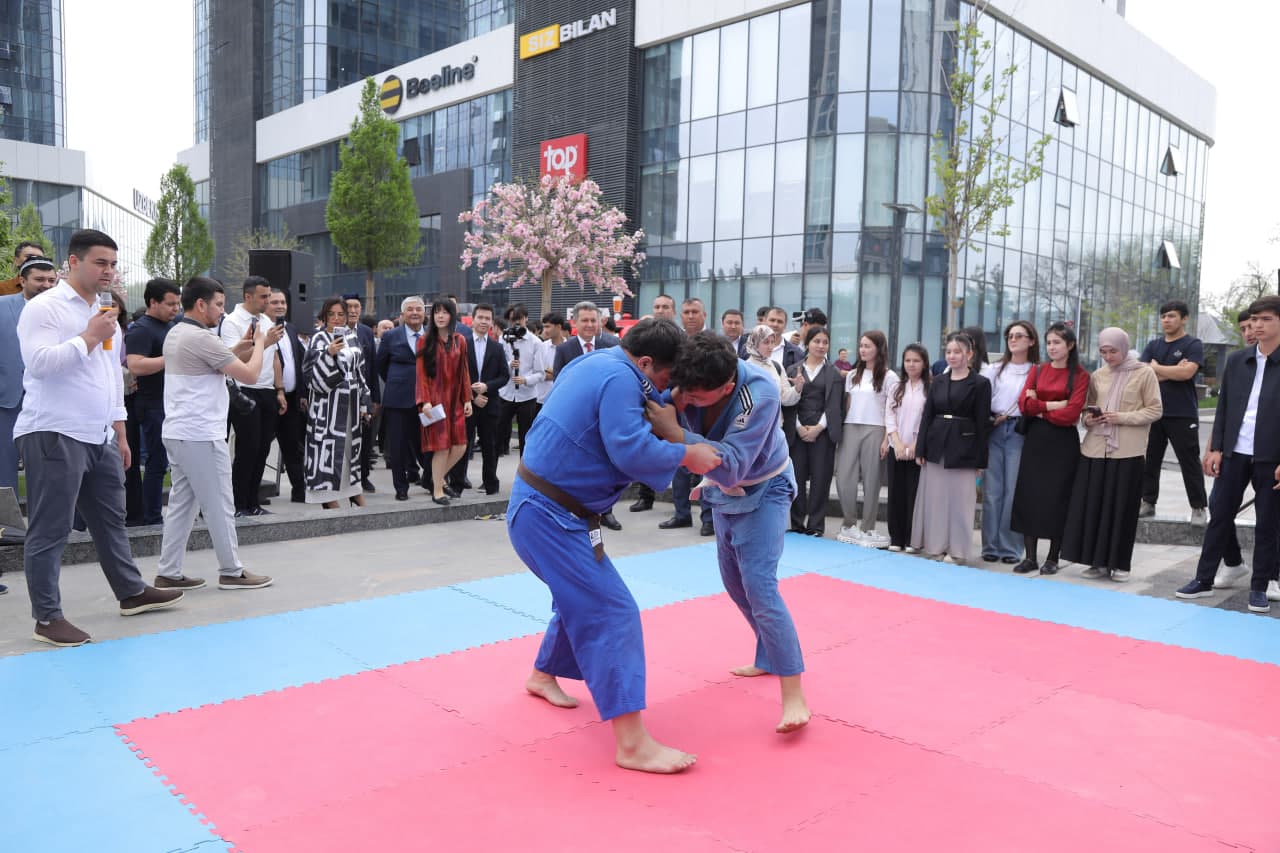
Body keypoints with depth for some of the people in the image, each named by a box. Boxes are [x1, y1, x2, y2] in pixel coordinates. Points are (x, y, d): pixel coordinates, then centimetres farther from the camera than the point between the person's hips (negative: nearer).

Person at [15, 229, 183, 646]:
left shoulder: (105, 314, 17)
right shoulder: (44, 307, -8)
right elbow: (39, 363, -22)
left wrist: (120, 433, 19)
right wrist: (89, 337, -15)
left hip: (99, 437, 8)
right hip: (53, 436, -8)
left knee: (110, 520, 17)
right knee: (50, 530, -1)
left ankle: (132, 592, 28)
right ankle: (47, 617, 8)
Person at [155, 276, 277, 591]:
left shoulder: (175, 334, 14)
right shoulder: (202, 338, -16)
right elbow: (249, 374, -15)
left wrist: (238, 349, 11)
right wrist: (259, 345, 1)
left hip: (178, 433, 10)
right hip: (201, 435, -10)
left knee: (181, 504, 12)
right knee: (219, 506, 0)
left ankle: (168, 572, 14)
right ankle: (231, 571, 8)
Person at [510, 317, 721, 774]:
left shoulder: (596, 364, 12)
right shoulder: (619, 379, -19)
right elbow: (631, 450, -28)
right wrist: (687, 454, -15)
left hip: (541, 507, 11)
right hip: (550, 516, -11)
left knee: (581, 596, 27)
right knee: (612, 613, -12)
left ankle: (544, 675, 46)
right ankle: (632, 744, -11)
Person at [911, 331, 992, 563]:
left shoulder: (980, 383, -3)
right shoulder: (938, 381, 9)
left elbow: (982, 423, -5)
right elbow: (927, 416, 9)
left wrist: (980, 460, -8)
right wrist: (920, 450, 2)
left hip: (963, 447, -4)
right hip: (936, 446, 4)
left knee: (959, 499, 1)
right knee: (933, 498, 8)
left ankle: (956, 549, 11)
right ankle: (934, 544, 20)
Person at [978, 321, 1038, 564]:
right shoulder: (994, 369, 15)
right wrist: (991, 418, -6)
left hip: (1019, 433, -2)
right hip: (993, 432, 2)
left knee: (1013, 491, -2)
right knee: (991, 491, 2)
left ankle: (1010, 547, 6)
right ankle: (990, 545, 9)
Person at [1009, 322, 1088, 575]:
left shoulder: (1080, 375, -2)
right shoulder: (1037, 370, 10)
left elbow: (1071, 413, -12)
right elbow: (1024, 404, -2)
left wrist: (1040, 409, -4)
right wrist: (1053, 405, -12)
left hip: (1063, 442, -4)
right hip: (1035, 439, 4)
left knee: (1057, 498, 2)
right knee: (1029, 495, 2)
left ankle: (1052, 558, 14)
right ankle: (1030, 557, 11)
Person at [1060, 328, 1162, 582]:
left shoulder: (1144, 373, 1)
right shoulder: (1097, 375, 12)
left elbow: (1154, 411, -2)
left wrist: (1122, 418, -14)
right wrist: (1088, 419, -3)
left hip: (1127, 451, -4)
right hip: (1095, 449, 4)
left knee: (1122, 508, 1)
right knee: (1092, 505, 2)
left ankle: (1119, 563, 12)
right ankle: (1098, 561, 12)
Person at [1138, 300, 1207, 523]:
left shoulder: (1193, 345, -2)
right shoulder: (1153, 345, 12)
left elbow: (1187, 372, -18)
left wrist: (1156, 368, -6)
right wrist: (1173, 371, -10)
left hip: (1183, 415, -5)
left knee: (1190, 463, 0)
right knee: (1148, 461, 8)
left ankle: (1199, 508, 7)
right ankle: (1148, 503, 18)